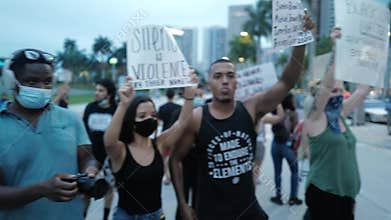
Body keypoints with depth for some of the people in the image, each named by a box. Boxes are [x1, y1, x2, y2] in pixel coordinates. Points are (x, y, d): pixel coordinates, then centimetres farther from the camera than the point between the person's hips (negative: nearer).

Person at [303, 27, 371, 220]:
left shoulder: (341, 114, 6)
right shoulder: (316, 118, -13)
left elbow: (365, 88, 10)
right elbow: (327, 84, -27)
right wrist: (336, 49, -28)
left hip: (347, 193, 7)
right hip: (323, 193, -7)